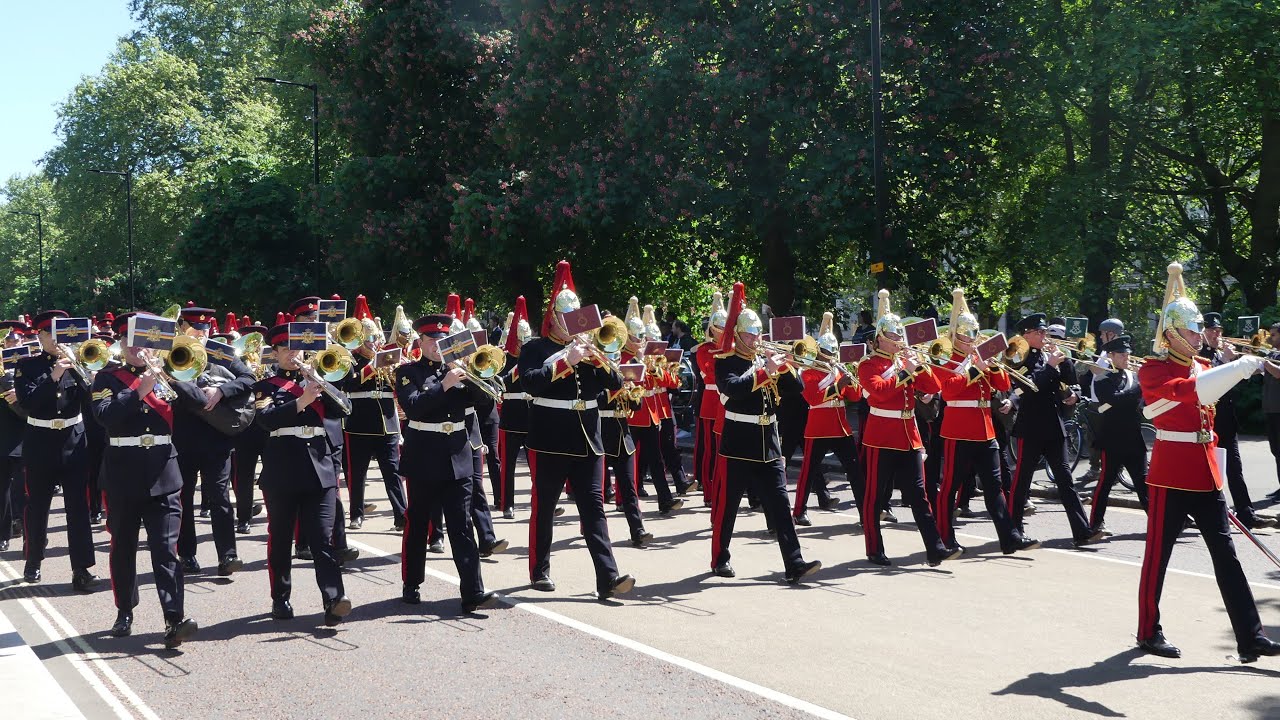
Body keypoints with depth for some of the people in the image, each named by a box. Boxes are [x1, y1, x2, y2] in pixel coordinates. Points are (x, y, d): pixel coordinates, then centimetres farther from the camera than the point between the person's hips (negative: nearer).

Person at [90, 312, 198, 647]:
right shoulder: (108, 377, 4)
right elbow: (104, 414, -14)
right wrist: (140, 390, -21)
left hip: (163, 471, 0)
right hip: (123, 471, 0)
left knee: (166, 546, -7)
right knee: (123, 546, 11)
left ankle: (175, 618, -14)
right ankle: (124, 611, 25)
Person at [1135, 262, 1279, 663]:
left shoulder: (1203, 368, 14)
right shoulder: (1153, 370, -9)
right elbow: (1188, 390, -29)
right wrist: (1239, 368, -35)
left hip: (1205, 473, 7)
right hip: (1171, 473, -7)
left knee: (1225, 553, 3)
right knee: (1158, 553, 2)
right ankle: (1148, 632, 14)